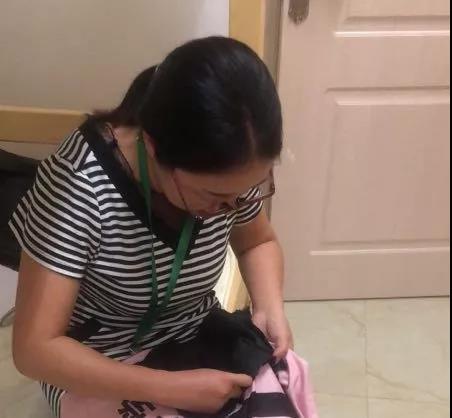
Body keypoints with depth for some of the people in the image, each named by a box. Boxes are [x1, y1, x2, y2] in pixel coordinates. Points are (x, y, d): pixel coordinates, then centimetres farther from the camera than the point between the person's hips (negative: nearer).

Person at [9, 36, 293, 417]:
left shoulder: (229, 170, -17)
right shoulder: (79, 182, -32)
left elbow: (257, 242, 4)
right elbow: (35, 348, -29)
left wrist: (270, 307, -15)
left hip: (199, 341, 3)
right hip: (97, 368, -2)